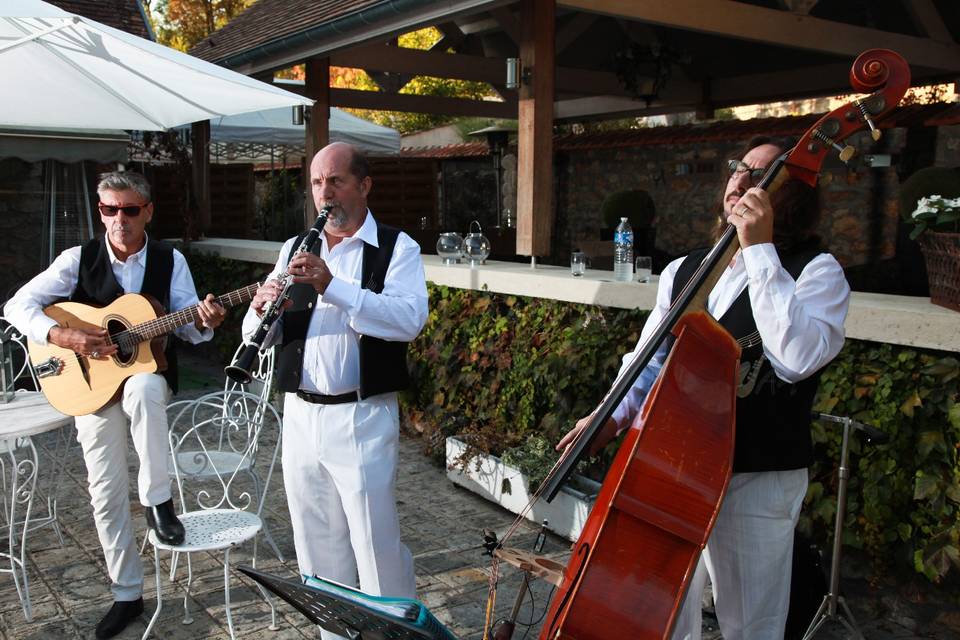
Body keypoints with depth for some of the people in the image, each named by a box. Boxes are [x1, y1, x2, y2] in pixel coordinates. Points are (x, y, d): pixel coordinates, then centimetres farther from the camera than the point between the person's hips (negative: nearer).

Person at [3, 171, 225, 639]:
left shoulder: (170, 261, -2)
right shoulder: (78, 259, -3)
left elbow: (187, 327, 0)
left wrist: (204, 323, -23)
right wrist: (63, 337, -21)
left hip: (149, 371, -1)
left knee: (142, 389, -40)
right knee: (106, 492, 4)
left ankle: (157, 500, -21)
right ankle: (127, 594, 21)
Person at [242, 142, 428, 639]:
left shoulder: (396, 248, -2)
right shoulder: (295, 250, 12)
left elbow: (409, 319, -20)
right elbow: (259, 335, 8)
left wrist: (333, 286, -27)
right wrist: (264, 308, -14)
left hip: (363, 417, -5)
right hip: (300, 416, 5)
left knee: (376, 541, 0)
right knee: (316, 542, 15)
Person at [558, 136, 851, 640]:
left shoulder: (816, 273, -8)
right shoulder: (682, 272, 8)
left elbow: (798, 358, -28)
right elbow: (650, 364, 16)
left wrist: (759, 249, -25)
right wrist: (612, 417, -1)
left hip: (756, 481, -4)